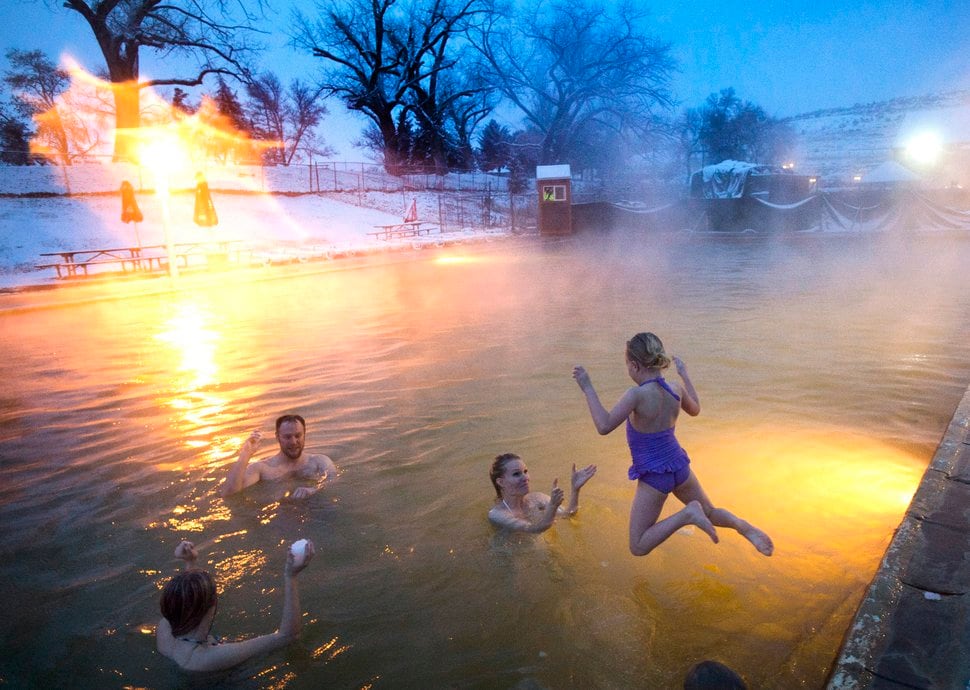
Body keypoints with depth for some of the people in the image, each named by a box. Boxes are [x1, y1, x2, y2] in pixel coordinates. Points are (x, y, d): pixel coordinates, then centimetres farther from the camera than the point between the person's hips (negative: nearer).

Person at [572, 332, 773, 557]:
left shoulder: (637, 394, -25)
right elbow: (695, 410, 15)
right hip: (679, 468, 6)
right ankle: (742, 525, -2)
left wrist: (587, 387, -23)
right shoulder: (676, 388, -6)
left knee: (638, 547, 2)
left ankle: (687, 515, -15)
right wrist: (684, 374, 23)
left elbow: (604, 426, -26)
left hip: (653, 476, -6)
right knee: (710, 513, 30)